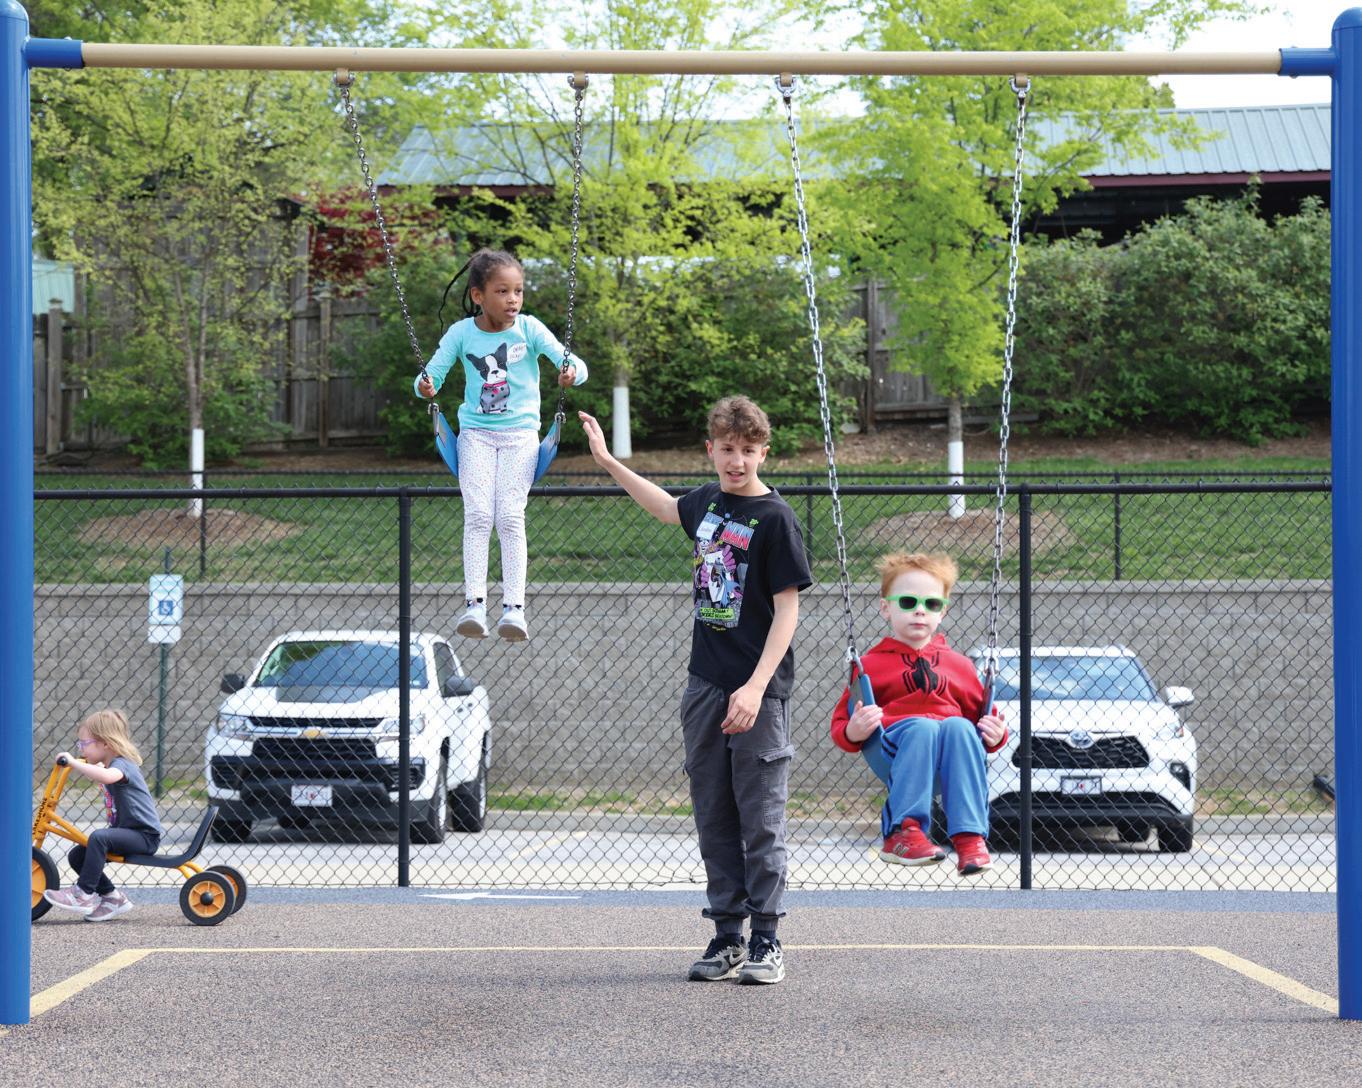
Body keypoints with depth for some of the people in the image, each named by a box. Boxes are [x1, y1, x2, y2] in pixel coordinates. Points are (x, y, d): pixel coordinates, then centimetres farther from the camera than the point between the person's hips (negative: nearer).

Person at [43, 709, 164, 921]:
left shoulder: (121, 764, -16)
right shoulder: (109, 766, 14)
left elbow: (106, 776, -42)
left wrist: (73, 762, -36)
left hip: (145, 835, -10)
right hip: (125, 831, 10)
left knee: (99, 838, -33)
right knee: (76, 855, 1)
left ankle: (84, 895, -25)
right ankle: (113, 898, 7)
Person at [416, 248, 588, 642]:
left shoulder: (529, 329, -4)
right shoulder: (462, 333, -1)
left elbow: (574, 363, -8)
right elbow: (432, 373, 2)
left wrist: (573, 373, -32)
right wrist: (425, 386, -22)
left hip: (519, 433, -1)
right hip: (476, 432, 1)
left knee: (510, 517, -13)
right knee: (478, 515, -14)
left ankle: (514, 606, -17)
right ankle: (474, 603, -20)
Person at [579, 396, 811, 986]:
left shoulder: (775, 518, -9)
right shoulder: (707, 501, 9)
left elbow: (787, 609, -12)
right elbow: (667, 510, 34)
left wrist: (756, 688, -19)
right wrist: (607, 461, 37)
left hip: (758, 692, -6)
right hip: (705, 684, 6)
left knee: (760, 819, -3)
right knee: (714, 816, 8)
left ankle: (765, 942, 3)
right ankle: (726, 936, 14)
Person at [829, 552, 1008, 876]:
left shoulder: (957, 665, 23)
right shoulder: (870, 664, 13)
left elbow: (981, 715, 27)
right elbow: (842, 727, 10)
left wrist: (993, 735, 3)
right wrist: (853, 732, -14)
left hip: (948, 764, 2)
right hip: (890, 755, -2)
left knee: (959, 727, -32)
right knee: (922, 727, -35)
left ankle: (970, 837, -38)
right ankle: (903, 832, -40)